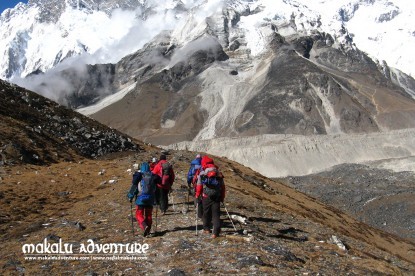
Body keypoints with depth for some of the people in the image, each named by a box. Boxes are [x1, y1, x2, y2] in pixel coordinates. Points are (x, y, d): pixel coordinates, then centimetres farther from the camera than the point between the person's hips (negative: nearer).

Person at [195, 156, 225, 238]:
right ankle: (216, 232, -7)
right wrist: (222, 197, 17)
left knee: (206, 213, 16)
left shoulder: (202, 173, -4)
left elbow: (199, 186, -3)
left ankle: (206, 228, 30)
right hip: (217, 197, 2)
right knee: (216, 214, 2)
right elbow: (223, 186, 10)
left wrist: (197, 196, 11)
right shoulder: (219, 173, 7)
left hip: (206, 197, -2)